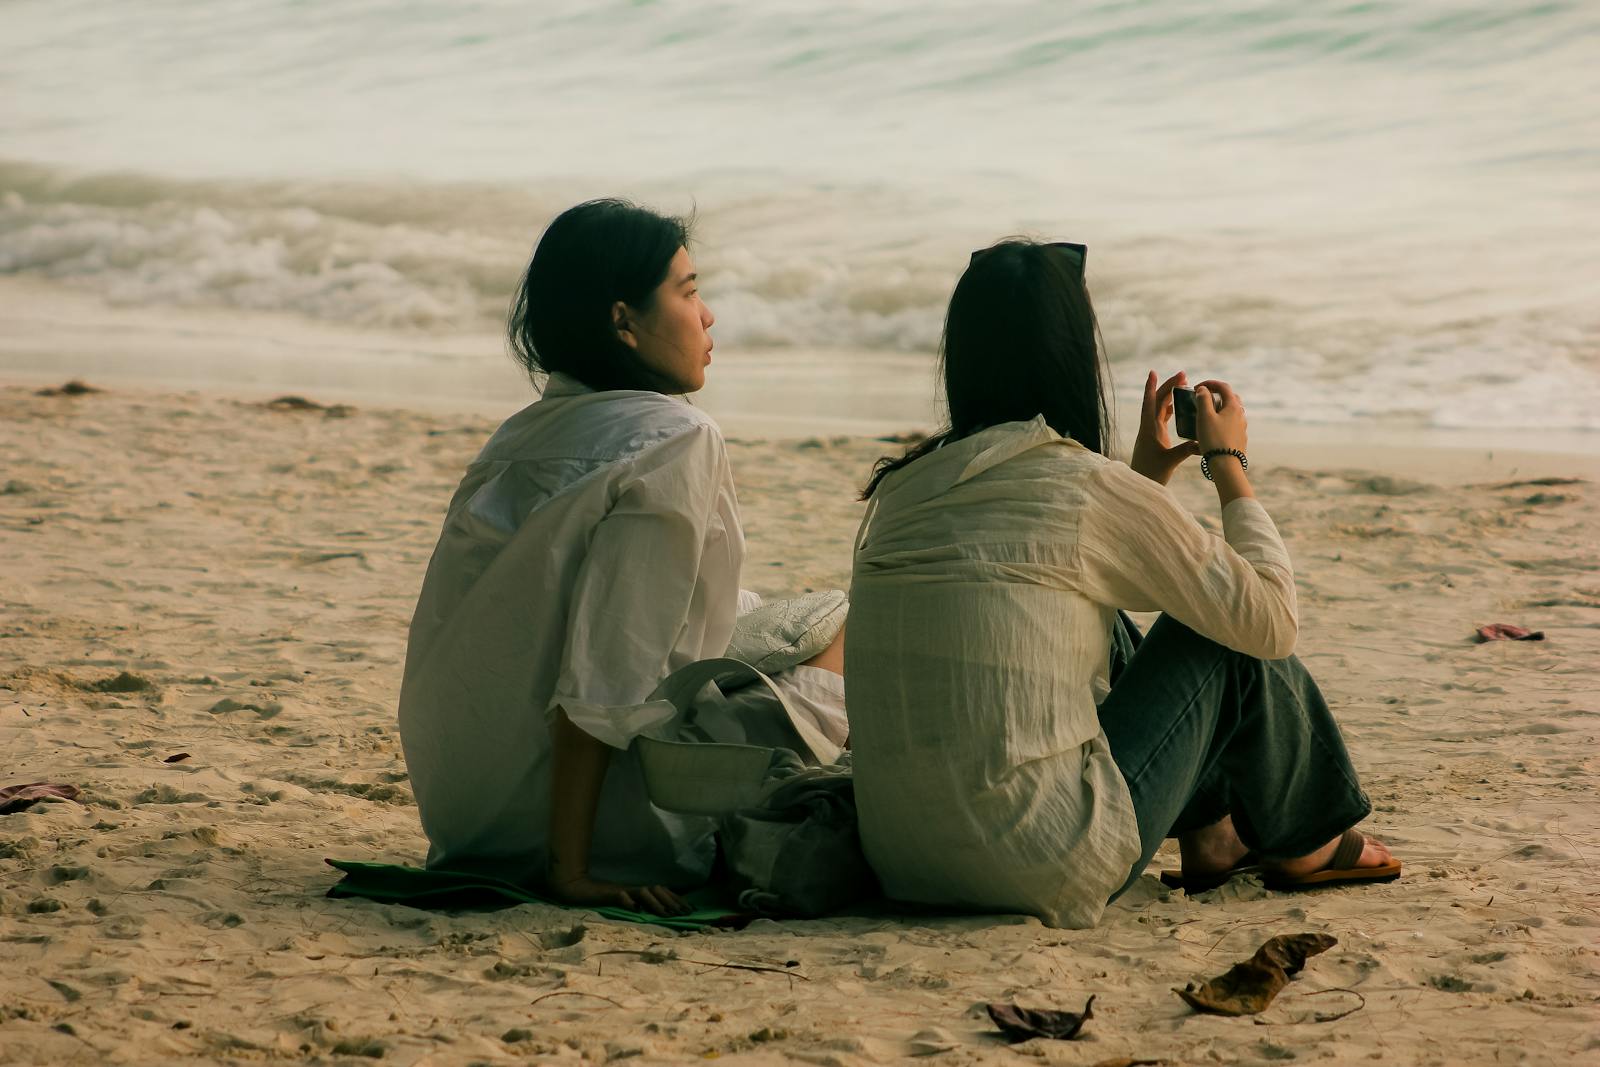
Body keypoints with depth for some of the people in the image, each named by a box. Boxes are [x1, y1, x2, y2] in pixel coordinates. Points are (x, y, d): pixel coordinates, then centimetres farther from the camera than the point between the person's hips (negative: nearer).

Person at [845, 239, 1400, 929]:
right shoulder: (1088, 488, -11)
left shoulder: (903, 487, 8)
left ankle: (1208, 832, 38)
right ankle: (1304, 842, 33)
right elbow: (1271, 621, 0)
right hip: (1050, 871, -7)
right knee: (1227, 639, 10)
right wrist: (1229, 465, 11)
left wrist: (1146, 476, 27)